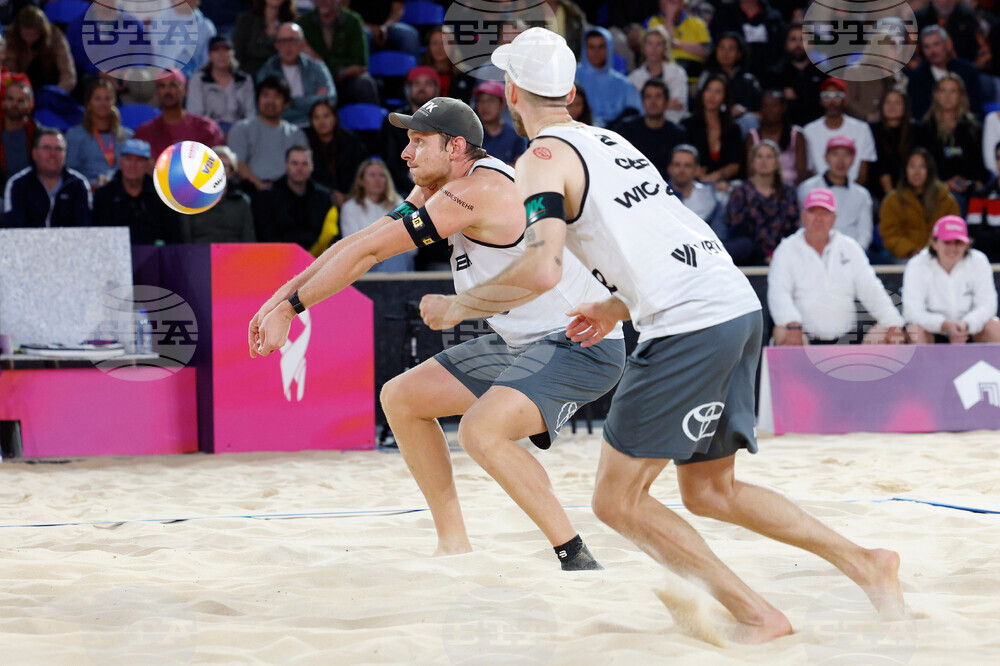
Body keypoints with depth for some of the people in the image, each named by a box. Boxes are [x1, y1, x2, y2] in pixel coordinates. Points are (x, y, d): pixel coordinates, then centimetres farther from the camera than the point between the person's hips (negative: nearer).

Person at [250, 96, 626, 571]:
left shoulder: (474, 191, -23)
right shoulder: (437, 190, 7)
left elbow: (368, 252, -19)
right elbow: (362, 243, 11)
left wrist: (290, 307, -11)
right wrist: (281, 297, 5)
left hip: (581, 345, -11)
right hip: (523, 343, 11)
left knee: (481, 431, -32)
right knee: (401, 398, 12)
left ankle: (577, 562, -22)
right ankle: (454, 545, 17)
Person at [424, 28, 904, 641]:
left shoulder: (543, 160, -2)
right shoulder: (609, 142, 24)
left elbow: (542, 272, -16)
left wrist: (458, 305, -2)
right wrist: (616, 309, 36)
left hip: (689, 327, -9)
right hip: (742, 307, 9)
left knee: (618, 501, 1)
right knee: (708, 491, 21)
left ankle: (755, 615, -4)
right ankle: (864, 563, 14)